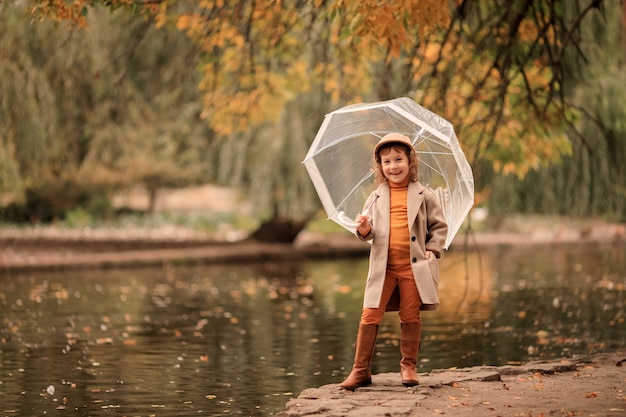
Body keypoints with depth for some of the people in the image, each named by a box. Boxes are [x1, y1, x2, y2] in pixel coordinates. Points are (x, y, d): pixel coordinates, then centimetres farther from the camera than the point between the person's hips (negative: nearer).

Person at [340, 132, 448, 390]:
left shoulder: (424, 196, 3)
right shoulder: (376, 198, 7)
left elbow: (439, 226, 9)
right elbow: (371, 232, 8)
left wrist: (432, 250, -3)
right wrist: (364, 230, -13)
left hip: (414, 267, -1)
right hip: (383, 267, 1)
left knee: (410, 316, 5)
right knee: (370, 316, -3)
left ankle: (408, 366, 19)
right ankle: (360, 370, 2)